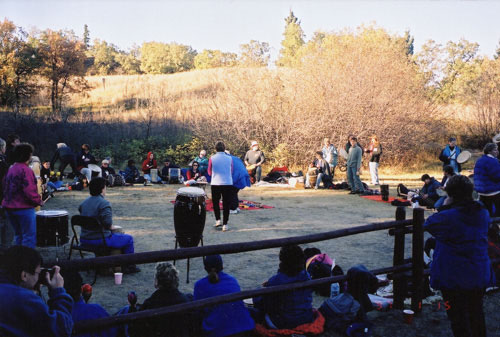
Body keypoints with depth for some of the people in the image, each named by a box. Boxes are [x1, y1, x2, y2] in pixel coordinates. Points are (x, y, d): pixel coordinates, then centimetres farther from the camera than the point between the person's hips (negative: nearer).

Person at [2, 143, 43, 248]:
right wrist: (39, 201, -8)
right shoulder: (25, 170, -16)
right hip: (24, 208, -9)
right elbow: (29, 191, -22)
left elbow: (5, 187, 17)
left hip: (9, 207, 9)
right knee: (29, 236, -3)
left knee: (18, 235, 18)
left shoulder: (11, 169, 11)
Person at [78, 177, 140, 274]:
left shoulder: (84, 202, 8)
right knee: (129, 238, 8)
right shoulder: (104, 203, -17)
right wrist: (111, 227, -2)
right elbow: (108, 223, -26)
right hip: (99, 240, -9)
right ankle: (129, 266, 17)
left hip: (84, 240, 9)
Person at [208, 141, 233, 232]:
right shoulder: (229, 158, -2)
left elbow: (209, 172, 6)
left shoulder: (212, 158, -5)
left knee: (215, 202, 19)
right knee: (226, 204, 8)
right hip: (228, 183, 1)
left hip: (215, 184, -1)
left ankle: (218, 220, 11)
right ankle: (225, 224, 8)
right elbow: (231, 172, 10)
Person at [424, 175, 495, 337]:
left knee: (457, 317, 6)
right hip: (479, 275, 6)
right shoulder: (483, 213, -4)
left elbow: (428, 224, -6)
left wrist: (444, 207, -3)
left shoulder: (448, 216, -22)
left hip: (453, 278, -5)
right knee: (476, 312, 22)